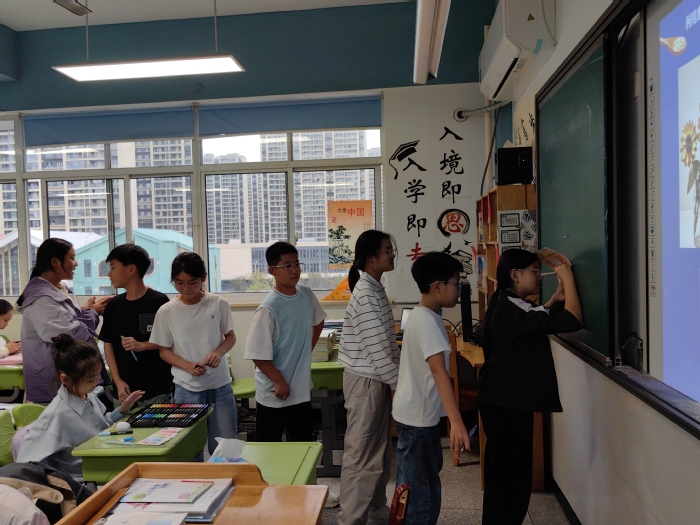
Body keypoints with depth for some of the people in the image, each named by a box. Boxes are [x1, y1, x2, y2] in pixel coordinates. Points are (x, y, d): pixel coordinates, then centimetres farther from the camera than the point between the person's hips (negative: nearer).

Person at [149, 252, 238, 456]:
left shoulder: (218, 304, -4)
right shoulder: (166, 312, -4)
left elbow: (230, 337, 7)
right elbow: (164, 350, 3)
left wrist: (219, 352, -14)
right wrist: (188, 366, -14)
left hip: (220, 385, 1)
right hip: (187, 388, 0)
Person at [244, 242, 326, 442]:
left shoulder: (307, 295, -1)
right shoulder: (268, 309, -21)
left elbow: (318, 322, 19)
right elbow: (258, 354, -19)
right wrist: (279, 382, -16)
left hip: (302, 389, 6)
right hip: (274, 395, -6)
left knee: (304, 446, 19)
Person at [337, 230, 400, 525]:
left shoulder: (375, 289, 9)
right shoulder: (365, 295, -22)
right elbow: (376, 348, -23)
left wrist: (400, 374, 15)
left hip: (378, 378, 10)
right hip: (366, 380, -10)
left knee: (381, 447, 19)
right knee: (361, 451, 1)